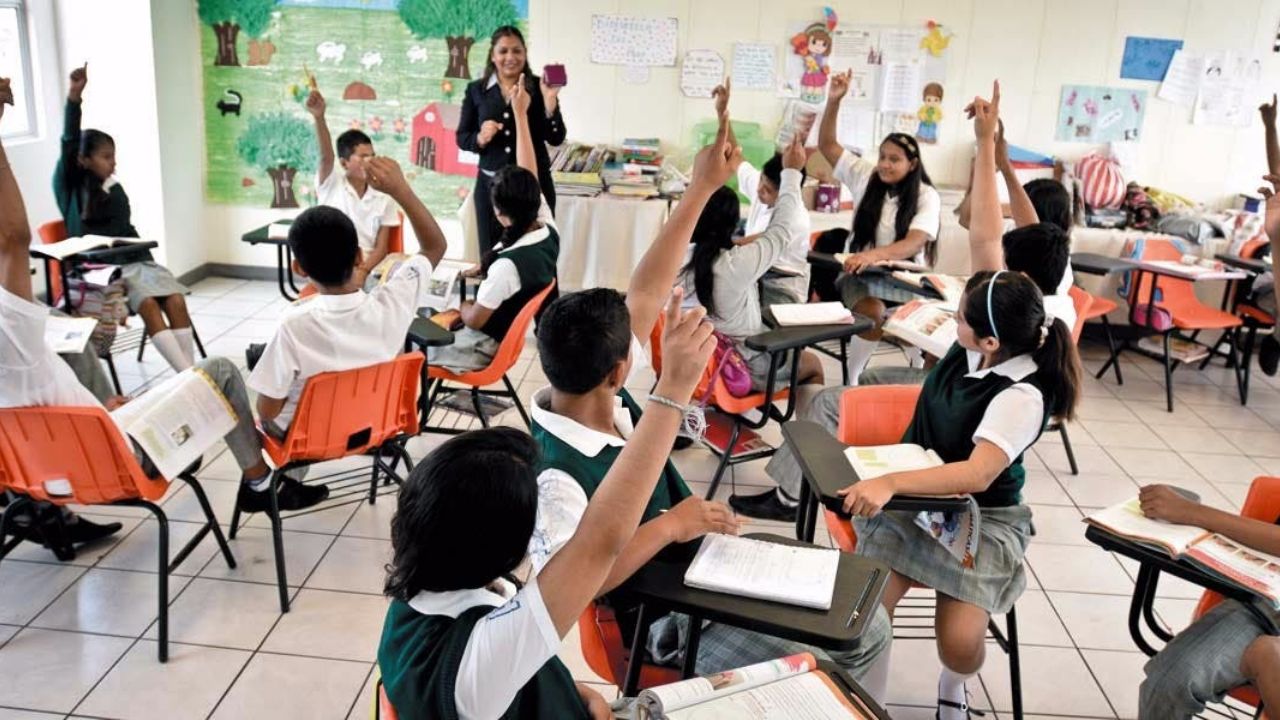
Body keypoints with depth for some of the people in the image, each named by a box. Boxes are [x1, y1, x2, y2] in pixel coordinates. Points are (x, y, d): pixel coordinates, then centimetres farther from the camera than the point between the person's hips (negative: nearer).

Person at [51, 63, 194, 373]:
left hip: (131, 260, 4)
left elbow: (127, 231, 14)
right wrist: (74, 96, -22)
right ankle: (188, 376, -34)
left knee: (176, 299, -22)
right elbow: (69, 144, -12)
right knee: (148, 304, -28)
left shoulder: (115, 189, 15)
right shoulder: (70, 187, 2)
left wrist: (143, 260, -5)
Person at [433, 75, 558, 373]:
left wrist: (463, 306, 2)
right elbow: (529, 176, -3)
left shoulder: (507, 265, -33)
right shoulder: (548, 233, -12)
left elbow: (475, 319, -22)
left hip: (485, 348, -8)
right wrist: (521, 115, 1)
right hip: (512, 335, 8)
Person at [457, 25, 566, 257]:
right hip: (491, 183, 2)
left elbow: (556, 139, -6)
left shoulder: (539, 87, 0)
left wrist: (550, 100, -19)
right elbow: (461, 138, 8)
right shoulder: (476, 90, 6)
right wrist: (481, 138, -13)